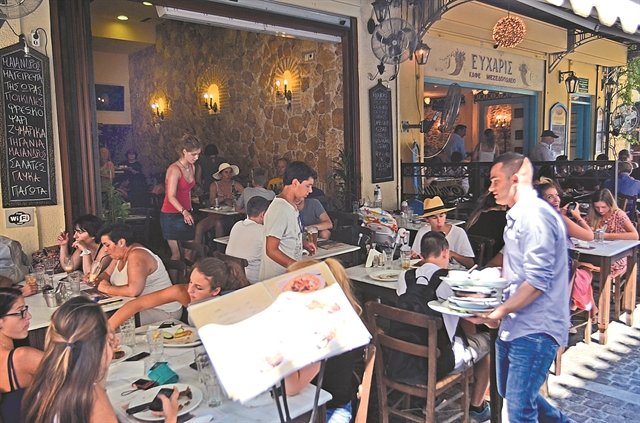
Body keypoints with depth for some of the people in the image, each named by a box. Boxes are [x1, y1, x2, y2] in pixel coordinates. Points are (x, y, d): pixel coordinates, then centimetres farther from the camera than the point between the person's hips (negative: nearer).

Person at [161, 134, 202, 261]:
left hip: (186, 214, 7)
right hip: (172, 216, -7)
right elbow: (171, 197, -23)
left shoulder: (191, 167, 8)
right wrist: (184, 212, -37)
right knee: (177, 255, -4)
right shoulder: (174, 169, -16)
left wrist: (189, 211, 10)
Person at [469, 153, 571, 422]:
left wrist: (498, 313, -21)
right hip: (515, 324, 10)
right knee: (509, 391, 22)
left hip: (535, 329, -10)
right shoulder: (519, 215, 14)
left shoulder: (536, 215, -19)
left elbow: (537, 281, -24)